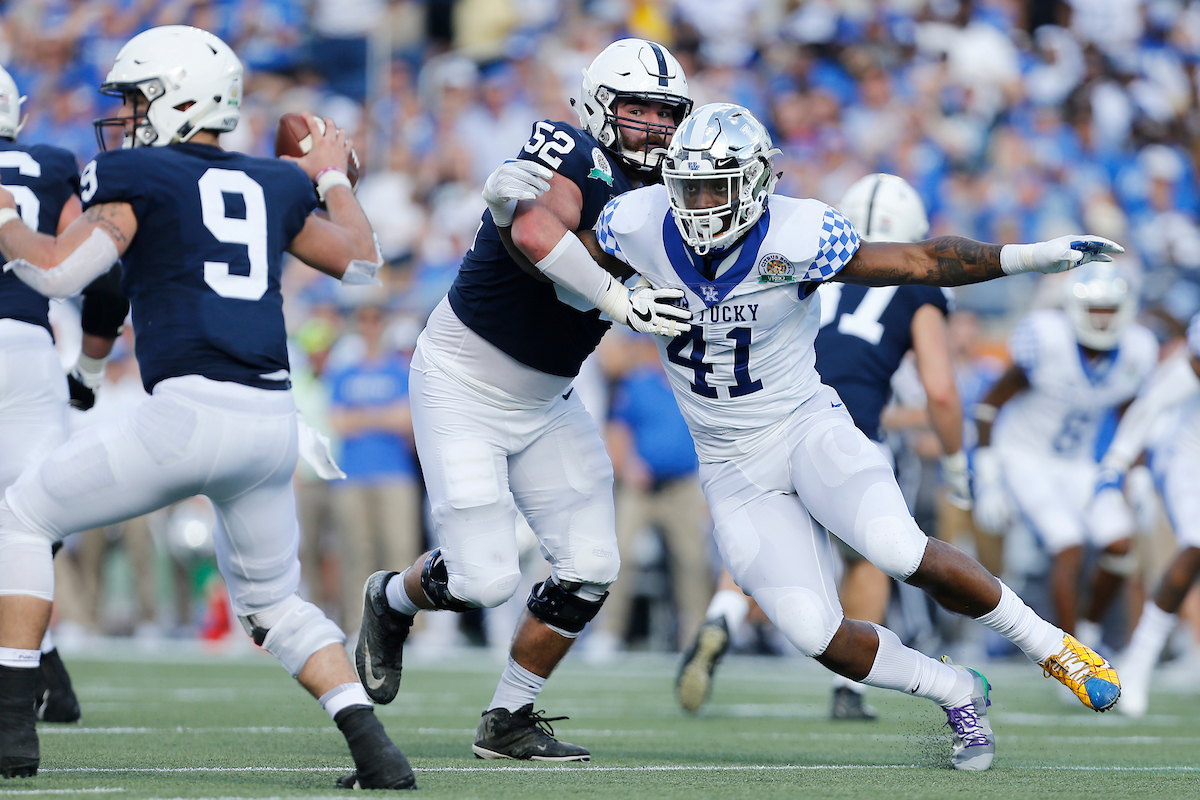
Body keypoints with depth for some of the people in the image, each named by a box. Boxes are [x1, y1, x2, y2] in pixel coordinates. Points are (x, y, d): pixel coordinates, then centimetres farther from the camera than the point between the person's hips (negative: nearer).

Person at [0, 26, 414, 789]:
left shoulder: (135, 177, 1)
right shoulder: (274, 186, 18)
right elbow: (361, 262, 30)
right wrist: (333, 178, 46)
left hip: (190, 412, -6)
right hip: (274, 419, 6)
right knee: (273, 602, 24)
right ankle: (375, 748, 4)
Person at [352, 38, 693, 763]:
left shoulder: (660, 195, 1)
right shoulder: (578, 156, -22)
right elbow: (536, 234, -41)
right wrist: (624, 303, -40)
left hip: (546, 401, 7)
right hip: (462, 387, -7)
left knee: (588, 568, -3)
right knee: (485, 580, -10)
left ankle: (508, 722, 15)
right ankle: (392, 601, 26)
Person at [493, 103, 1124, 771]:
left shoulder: (793, 238, -21)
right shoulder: (640, 226, -13)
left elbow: (920, 262, -15)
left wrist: (1035, 257, -19)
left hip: (807, 427, -2)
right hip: (734, 470, 2)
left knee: (903, 552, -29)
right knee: (820, 636, -13)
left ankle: (1047, 643, -5)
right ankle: (960, 696, 13)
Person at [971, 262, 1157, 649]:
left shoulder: (1134, 352, -8)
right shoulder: (1047, 340, -24)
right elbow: (990, 403, -15)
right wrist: (988, 481, -18)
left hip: (1077, 465, 5)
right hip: (1024, 456, -5)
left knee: (1121, 547, -9)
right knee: (1069, 551, -21)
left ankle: (1088, 629, 15)